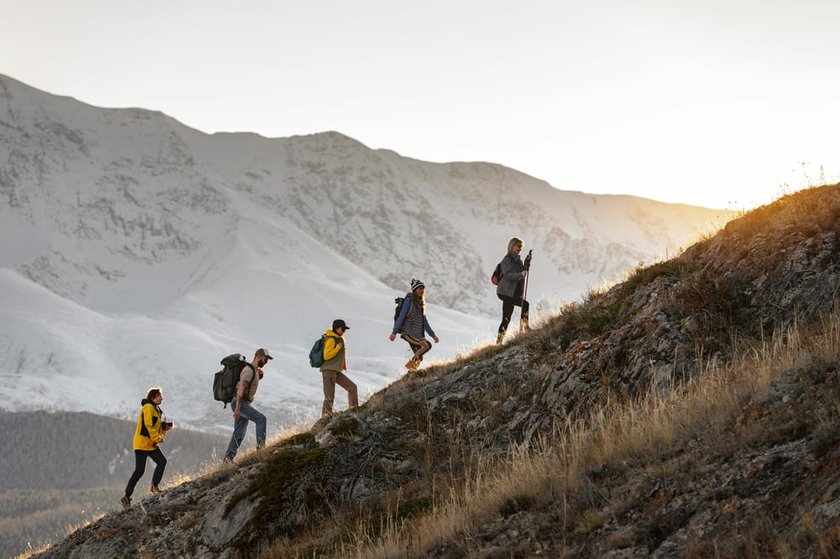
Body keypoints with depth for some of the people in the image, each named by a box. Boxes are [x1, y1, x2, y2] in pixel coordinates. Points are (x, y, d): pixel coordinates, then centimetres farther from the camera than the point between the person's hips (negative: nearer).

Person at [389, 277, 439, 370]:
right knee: (427, 345, -24)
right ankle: (411, 363, -14)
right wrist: (394, 332, -16)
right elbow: (401, 316, -11)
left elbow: (424, 321, 21)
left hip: (418, 334, 8)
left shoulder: (421, 303, 17)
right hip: (408, 333, -8)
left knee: (419, 358, 3)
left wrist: (433, 335, 17)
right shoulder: (409, 300, -6)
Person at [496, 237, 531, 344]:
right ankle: (525, 328, -19)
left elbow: (522, 272, 13)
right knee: (525, 305, -21)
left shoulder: (517, 259, 17)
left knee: (506, 319, 7)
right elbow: (507, 274, -21)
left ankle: (499, 341, 9)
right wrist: (520, 274, -35)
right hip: (505, 292, -9)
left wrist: (527, 263, 0)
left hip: (513, 292, 9)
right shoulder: (507, 260, -9)